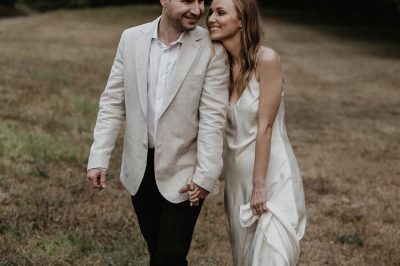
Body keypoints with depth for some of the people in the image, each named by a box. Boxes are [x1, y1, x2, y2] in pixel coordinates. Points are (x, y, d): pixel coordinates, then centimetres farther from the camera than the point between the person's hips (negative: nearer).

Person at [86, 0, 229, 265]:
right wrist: (99, 158, -4)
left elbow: (213, 116, -13)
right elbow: (113, 102, 1)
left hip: (183, 172, -3)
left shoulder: (211, 48, -12)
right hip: (140, 169, 3)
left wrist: (206, 174, -17)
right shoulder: (131, 38, -3)